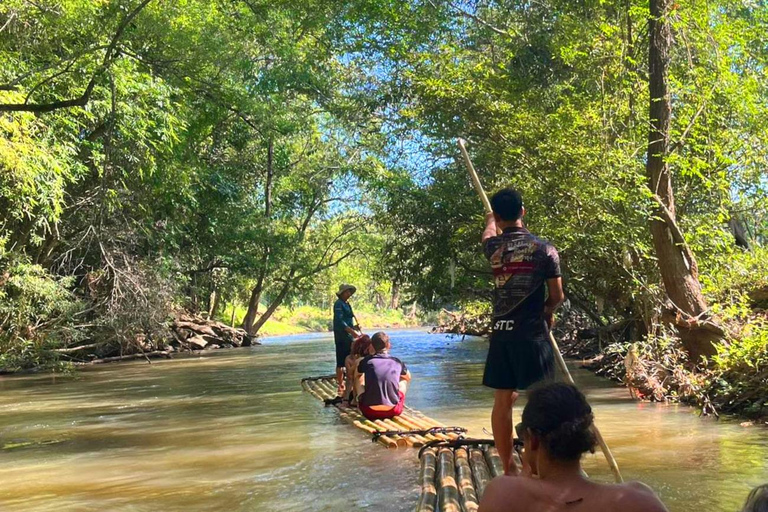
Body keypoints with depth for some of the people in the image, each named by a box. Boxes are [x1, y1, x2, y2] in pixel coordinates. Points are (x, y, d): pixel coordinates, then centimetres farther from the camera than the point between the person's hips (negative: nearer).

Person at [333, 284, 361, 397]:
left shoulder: (347, 304, 18)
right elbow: (339, 321, -19)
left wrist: (354, 327, 8)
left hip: (349, 336, 9)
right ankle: (340, 387, -2)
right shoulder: (339, 304, -9)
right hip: (342, 336, -9)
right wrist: (351, 331, -26)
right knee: (341, 362, -5)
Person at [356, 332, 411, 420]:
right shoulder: (397, 362, 3)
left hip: (370, 413, 0)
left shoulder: (366, 361, 0)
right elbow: (408, 377, 25)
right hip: (392, 412, 0)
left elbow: (357, 375, 23)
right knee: (403, 380, 27)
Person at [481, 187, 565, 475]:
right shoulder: (544, 249, -4)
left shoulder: (493, 247, 4)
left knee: (503, 400, 8)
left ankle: (508, 468, 15)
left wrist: (491, 219, 53)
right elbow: (557, 296, 0)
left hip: (501, 333, 3)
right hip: (532, 333, -3)